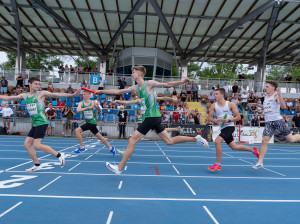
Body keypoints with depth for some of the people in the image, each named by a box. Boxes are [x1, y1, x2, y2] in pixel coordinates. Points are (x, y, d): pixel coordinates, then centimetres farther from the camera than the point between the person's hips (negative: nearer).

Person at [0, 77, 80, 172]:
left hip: (41, 122, -7)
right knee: (27, 144, 6)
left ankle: (59, 155, -3)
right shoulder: (24, 95, 12)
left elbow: (57, 94, -13)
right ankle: (37, 165, 17)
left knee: (37, 145, -14)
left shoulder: (41, 94, -5)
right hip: (35, 124, 7)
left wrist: (72, 94, -22)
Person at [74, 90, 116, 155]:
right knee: (99, 136, 12)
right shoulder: (81, 103, 2)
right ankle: (111, 148, 25)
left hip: (92, 122, -6)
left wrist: (98, 106, -25)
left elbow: (99, 110, -3)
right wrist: (88, 107, -26)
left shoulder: (93, 102, -8)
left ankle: (81, 148, -3)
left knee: (77, 130, -15)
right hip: (88, 122, 6)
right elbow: (78, 110, -16)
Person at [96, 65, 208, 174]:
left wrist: (181, 81, -18)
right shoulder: (135, 88, 14)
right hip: (154, 118, 8)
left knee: (131, 141, -5)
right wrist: (102, 91, 20)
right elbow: (118, 91, 20)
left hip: (152, 117, -8)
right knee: (169, 141, 11)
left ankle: (119, 168, 5)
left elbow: (168, 84, -5)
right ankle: (196, 139, 17)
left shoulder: (149, 83, -7)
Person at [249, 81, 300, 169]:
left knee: (291, 139, 4)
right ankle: (260, 163, -7)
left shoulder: (276, 96, -4)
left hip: (277, 120, -5)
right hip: (268, 122, 5)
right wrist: (258, 105, 19)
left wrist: (279, 95, -29)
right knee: (264, 141, -8)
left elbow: (283, 106, -20)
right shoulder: (266, 97, 17)